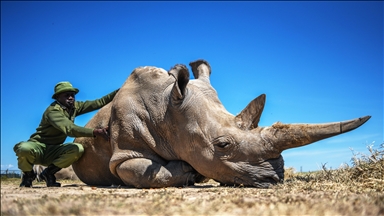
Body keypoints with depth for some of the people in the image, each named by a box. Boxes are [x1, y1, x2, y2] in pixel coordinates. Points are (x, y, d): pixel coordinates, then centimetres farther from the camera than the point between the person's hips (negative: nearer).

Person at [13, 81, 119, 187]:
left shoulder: (74, 106, 3)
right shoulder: (53, 111, -21)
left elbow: (98, 103, 0)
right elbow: (70, 129, -35)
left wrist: (118, 91, -9)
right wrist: (96, 132, -45)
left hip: (53, 151, 6)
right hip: (38, 146, -6)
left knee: (78, 149, -23)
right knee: (24, 148, -39)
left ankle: (48, 173, -2)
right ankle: (28, 175, -3)